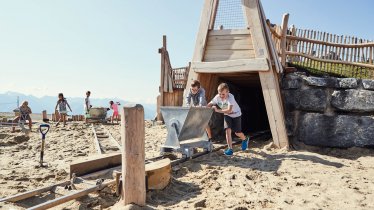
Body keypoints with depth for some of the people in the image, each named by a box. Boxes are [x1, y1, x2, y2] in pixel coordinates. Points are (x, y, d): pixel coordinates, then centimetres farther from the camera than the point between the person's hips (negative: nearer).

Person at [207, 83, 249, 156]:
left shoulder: (230, 97, -37)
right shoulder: (217, 97, -22)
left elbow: (229, 110, -46)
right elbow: (209, 105, -14)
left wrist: (218, 110, -51)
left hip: (236, 114, -4)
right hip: (227, 115, 4)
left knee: (237, 132, 2)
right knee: (228, 130, -12)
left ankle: (245, 139, 36)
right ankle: (230, 149, -4)